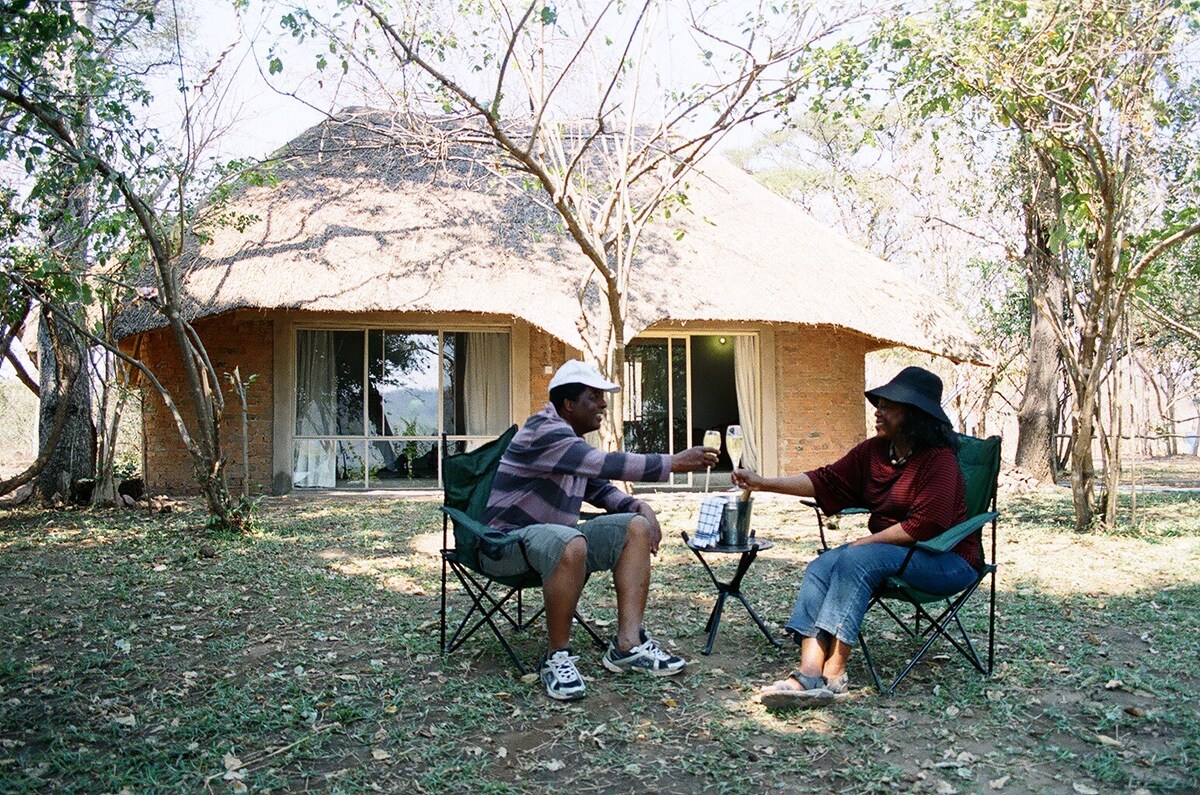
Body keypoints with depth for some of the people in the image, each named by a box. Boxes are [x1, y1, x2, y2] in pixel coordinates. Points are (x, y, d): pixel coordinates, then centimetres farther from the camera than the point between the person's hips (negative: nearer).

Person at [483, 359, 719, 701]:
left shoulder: (573, 439, 13)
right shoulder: (544, 432, -18)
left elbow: (602, 490, 21)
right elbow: (605, 465, -30)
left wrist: (640, 507, 0)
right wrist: (674, 463, -26)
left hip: (553, 535, 10)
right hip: (508, 541, -10)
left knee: (636, 527, -3)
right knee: (571, 545, -40)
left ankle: (628, 644, -12)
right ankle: (556, 657, -23)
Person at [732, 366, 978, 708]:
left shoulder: (939, 459, -14)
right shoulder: (875, 450, 7)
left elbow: (926, 525, -22)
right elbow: (827, 481, 5)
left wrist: (869, 541, -17)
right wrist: (764, 484, -3)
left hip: (946, 558, -7)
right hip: (887, 549, 7)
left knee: (855, 560, -31)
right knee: (821, 567, -18)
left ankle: (833, 675, -30)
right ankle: (809, 675, -33)